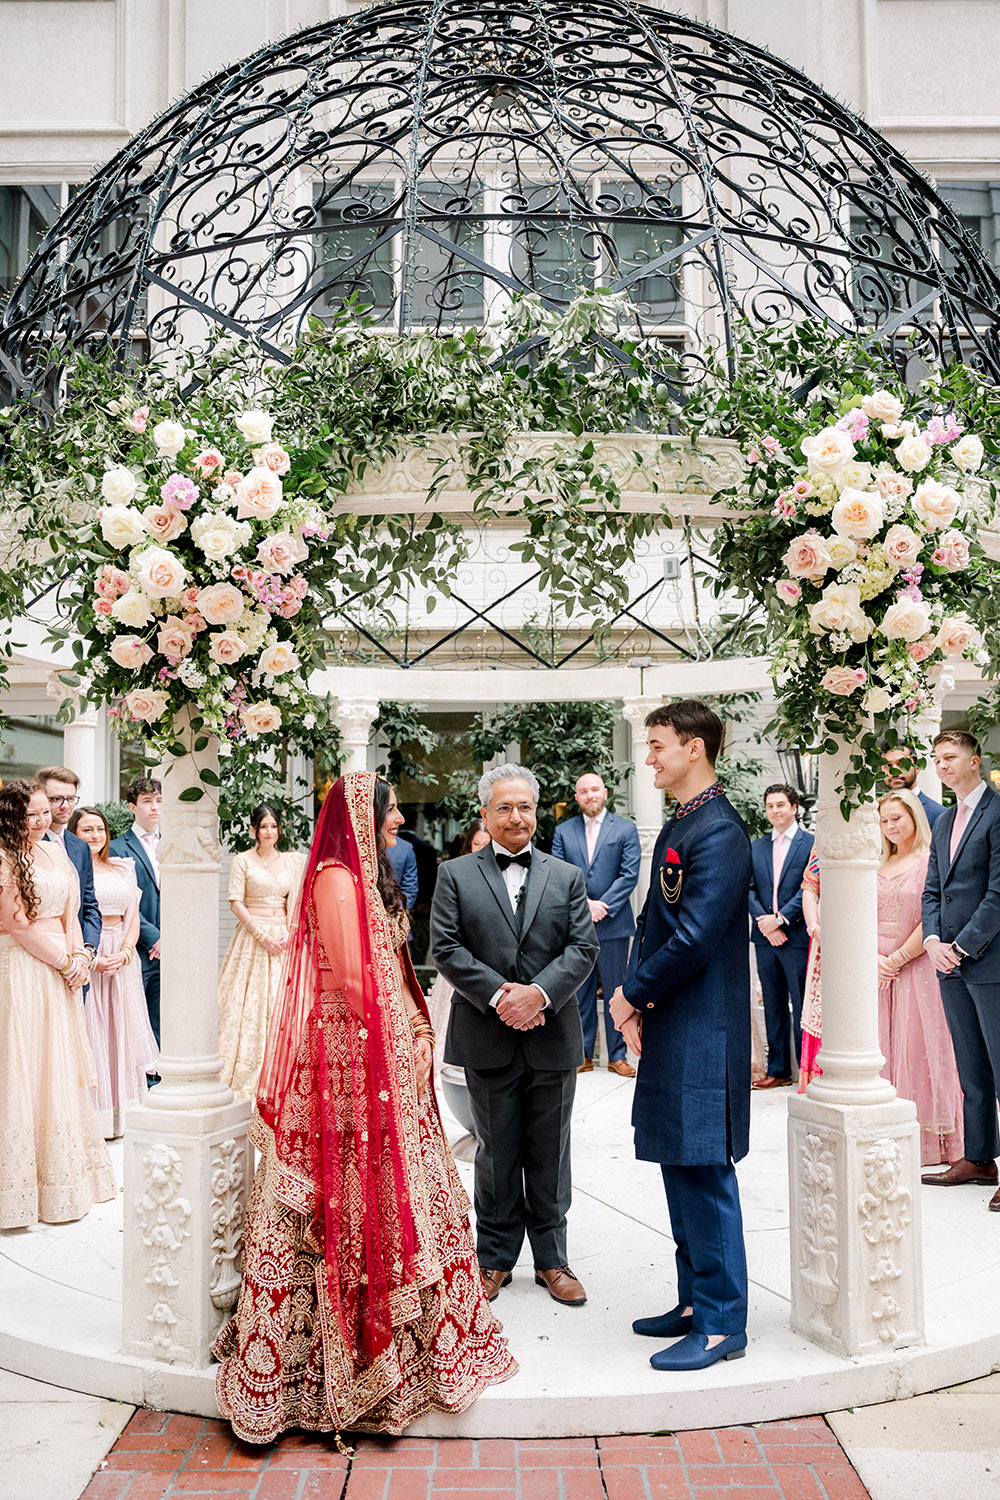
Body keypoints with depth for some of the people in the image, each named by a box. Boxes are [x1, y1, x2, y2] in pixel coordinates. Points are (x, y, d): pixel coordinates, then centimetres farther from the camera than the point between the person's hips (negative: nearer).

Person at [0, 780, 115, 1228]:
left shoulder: (55, 851, 12)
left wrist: (79, 955, 0)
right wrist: (64, 961, -8)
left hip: (61, 969, 7)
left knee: (60, 1069, 12)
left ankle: (63, 1172, 21)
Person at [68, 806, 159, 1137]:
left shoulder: (123, 869, 13)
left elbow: (134, 917, 11)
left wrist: (124, 953, -5)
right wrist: (89, 958, -17)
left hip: (123, 960, 5)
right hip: (84, 957, -5)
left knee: (123, 1032, 6)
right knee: (90, 1033, -3)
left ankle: (123, 1113, 14)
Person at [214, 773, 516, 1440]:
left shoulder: (368, 877, 15)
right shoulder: (338, 879, -16)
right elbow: (352, 980, -21)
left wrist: (418, 1032, 7)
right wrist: (408, 1036, -10)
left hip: (387, 1057, 10)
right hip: (355, 1058, -10)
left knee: (395, 1183, 16)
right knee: (364, 1189, 0)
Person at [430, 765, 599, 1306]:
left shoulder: (567, 877, 8)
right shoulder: (455, 875, 3)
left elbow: (583, 947, -1)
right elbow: (445, 948, -5)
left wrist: (539, 993, -16)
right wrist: (497, 994, -16)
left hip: (552, 1036, 1)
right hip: (487, 1038, -1)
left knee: (549, 1153, 10)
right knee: (496, 1153, 10)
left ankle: (551, 1259, 24)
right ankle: (495, 1259, 24)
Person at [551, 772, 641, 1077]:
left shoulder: (626, 829, 3)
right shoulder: (563, 831, 8)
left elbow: (629, 875, -5)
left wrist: (603, 907, -13)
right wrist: (584, 905, -12)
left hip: (613, 924, -2)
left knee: (615, 992, 4)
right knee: (580, 992, 8)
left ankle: (618, 1056, 14)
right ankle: (583, 1053, 17)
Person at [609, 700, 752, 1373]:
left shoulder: (719, 831, -17)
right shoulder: (678, 827, 15)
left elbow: (694, 940, -22)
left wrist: (633, 993, -10)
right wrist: (637, 1003, 4)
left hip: (704, 1035, -10)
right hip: (671, 1030, 10)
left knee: (704, 1173, -1)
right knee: (680, 1168, 17)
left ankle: (722, 1324, 11)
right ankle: (697, 1301, 30)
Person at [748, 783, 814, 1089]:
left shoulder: (811, 843, -2)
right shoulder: (756, 847, 12)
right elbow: (749, 889, 6)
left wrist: (780, 919, -15)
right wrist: (763, 921, -8)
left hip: (798, 937, -5)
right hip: (765, 937, 5)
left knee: (802, 1007, -2)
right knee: (773, 1007, 11)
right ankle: (778, 1070, 19)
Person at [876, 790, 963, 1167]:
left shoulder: (930, 861, -6)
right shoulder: (879, 866, 13)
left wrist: (897, 959, -12)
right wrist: (875, 959, -5)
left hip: (916, 968, -6)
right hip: (877, 969, 6)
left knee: (917, 1048, -3)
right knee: (882, 1049, 7)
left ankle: (927, 1141, 6)